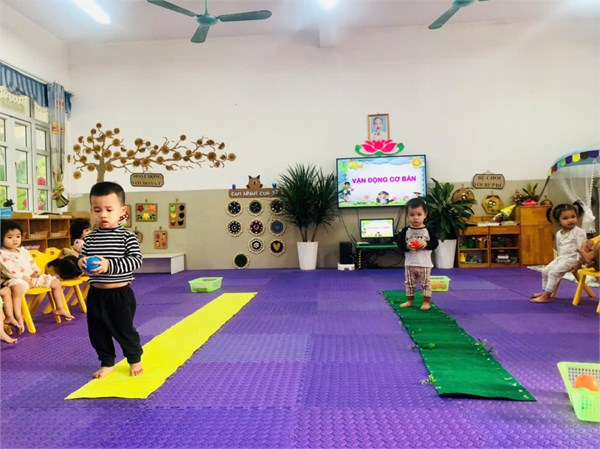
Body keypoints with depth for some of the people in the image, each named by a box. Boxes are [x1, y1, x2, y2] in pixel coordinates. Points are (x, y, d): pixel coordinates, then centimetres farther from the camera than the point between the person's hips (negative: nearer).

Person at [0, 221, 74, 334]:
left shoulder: (23, 250, 18)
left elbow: (31, 263, 22)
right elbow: (10, 270, -15)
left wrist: (37, 271, 2)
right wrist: (24, 277, -20)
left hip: (32, 277, 8)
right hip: (16, 279, -8)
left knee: (56, 282, 7)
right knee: (17, 288, -44)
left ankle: (60, 309, 13)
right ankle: (17, 317, -46)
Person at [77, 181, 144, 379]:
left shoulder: (127, 236, -10)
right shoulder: (90, 237, 4)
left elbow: (136, 260, -18)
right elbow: (82, 257, 11)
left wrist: (110, 265, -28)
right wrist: (81, 262, -14)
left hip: (120, 292, -5)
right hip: (96, 293, 5)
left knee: (124, 329, 7)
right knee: (97, 331, 13)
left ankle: (135, 359, 29)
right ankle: (107, 362, 32)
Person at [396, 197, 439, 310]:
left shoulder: (428, 230, -5)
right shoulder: (405, 231, -3)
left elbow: (435, 243, -3)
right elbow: (399, 243, -3)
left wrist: (426, 244, -21)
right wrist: (407, 246, -22)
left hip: (424, 263, -2)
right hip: (410, 263, 2)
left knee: (425, 284, 5)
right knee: (409, 283, 13)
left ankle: (426, 302, 17)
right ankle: (409, 301, 27)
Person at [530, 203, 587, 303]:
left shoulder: (579, 232, -11)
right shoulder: (559, 234, 11)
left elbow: (581, 249, -15)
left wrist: (578, 261, -21)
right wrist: (559, 258, 14)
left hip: (572, 258, -8)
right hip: (561, 258, 8)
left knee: (553, 272, -20)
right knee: (545, 271, 8)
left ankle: (546, 296, -16)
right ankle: (544, 291, 25)